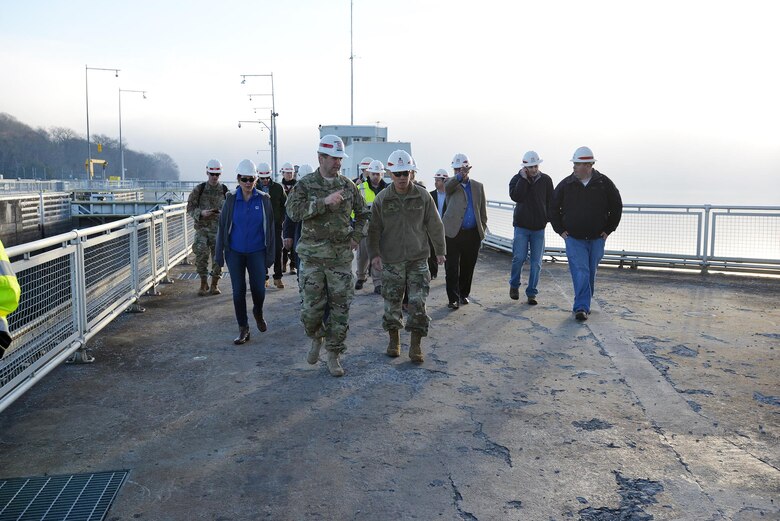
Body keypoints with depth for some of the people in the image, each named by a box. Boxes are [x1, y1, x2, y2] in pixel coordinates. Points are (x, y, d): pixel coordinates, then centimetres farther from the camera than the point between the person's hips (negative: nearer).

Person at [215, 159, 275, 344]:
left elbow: (270, 227, 3)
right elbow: (222, 226, 4)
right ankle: (243, 329, 14)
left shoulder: (264, 199, -1)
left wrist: (270, 253, 0)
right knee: (238, 291, 3)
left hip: (256, 252, -1)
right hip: (235, 252, 1)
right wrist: (220, 253, 2)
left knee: (259, 289, -4)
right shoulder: (231, 199, 0)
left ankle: (258, 313, 29)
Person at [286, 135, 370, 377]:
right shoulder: (305, 184, -1)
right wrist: (324, 202, -24)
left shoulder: (348, 186, 7)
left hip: (341, 257, 2)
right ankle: (316, 338, 31)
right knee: (312, 307, -1)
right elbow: (294, 210, -17)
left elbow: (363, 214, 19)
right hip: (312, 257, -2)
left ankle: (333, 355, 16)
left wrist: (357, 237, 5)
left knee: (340, 308, 2)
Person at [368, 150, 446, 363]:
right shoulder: (382, 199, -3)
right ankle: (394, 340, 27)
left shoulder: (423, 196, -2)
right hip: (391, 260, 0)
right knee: (392, 302, 8)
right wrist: (374, 253, -7)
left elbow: (434, 225, 6)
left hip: (418, 259, 0)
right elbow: (374, 229, 2)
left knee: (418, 303, -3)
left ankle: (416, 345, 8)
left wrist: (440, 250, 9)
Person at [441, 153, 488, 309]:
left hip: (472, 234, 3)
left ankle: (464, 294, 27)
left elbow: (483, 211, 15)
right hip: (453, 232, -3)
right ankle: (453, 298, 2)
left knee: (468, 267, 11)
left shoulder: (478, 186, 12)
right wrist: (460, 176, -43)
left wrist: (482, 230, 8)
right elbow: (447, 187, -24)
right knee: (451, 268, -4)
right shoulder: (452, 183, 3)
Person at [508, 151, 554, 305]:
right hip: (521, 225, -2)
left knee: (536, 262, 2)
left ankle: (532, 293, 10)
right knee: (519, 258, -5)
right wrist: (523, 179, -18)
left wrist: (548, 218, 1)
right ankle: (514, 285, 19)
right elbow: (515, 196, -19)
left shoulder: (546, 180, 3)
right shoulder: (517, 179, -1)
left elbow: (550, 201, 10)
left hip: (539, 227, 2)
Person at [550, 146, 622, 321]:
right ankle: (581, 307, -12)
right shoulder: (566, 184, -3)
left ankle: (583, 305, 25)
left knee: (591, 272, 11)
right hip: (574, 238, -2)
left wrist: (608, 229, 3)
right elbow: (553, 207, 7)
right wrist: (560, 229, 1)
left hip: (597, 238, 2)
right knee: (580, 272, -11)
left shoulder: (604, 183, -3)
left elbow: (617, 207, 7)